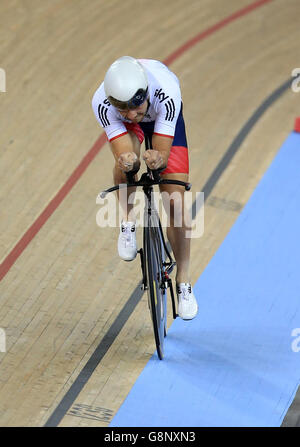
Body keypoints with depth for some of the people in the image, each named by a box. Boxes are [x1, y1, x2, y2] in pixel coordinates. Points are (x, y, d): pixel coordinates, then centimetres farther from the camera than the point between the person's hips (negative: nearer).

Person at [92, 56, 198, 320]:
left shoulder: (167, 93, -43)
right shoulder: (102, 103, -39)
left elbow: (164, 154, -38)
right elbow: (122, 154, -38)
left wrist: (157, 159, -61)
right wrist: (126, 160, -61)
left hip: (167, 119, -1)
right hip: (129, 129, 1)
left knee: (175, 202, -10)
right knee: (126, 162, -36)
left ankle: (184, 281, 7)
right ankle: (128, 220, -4)